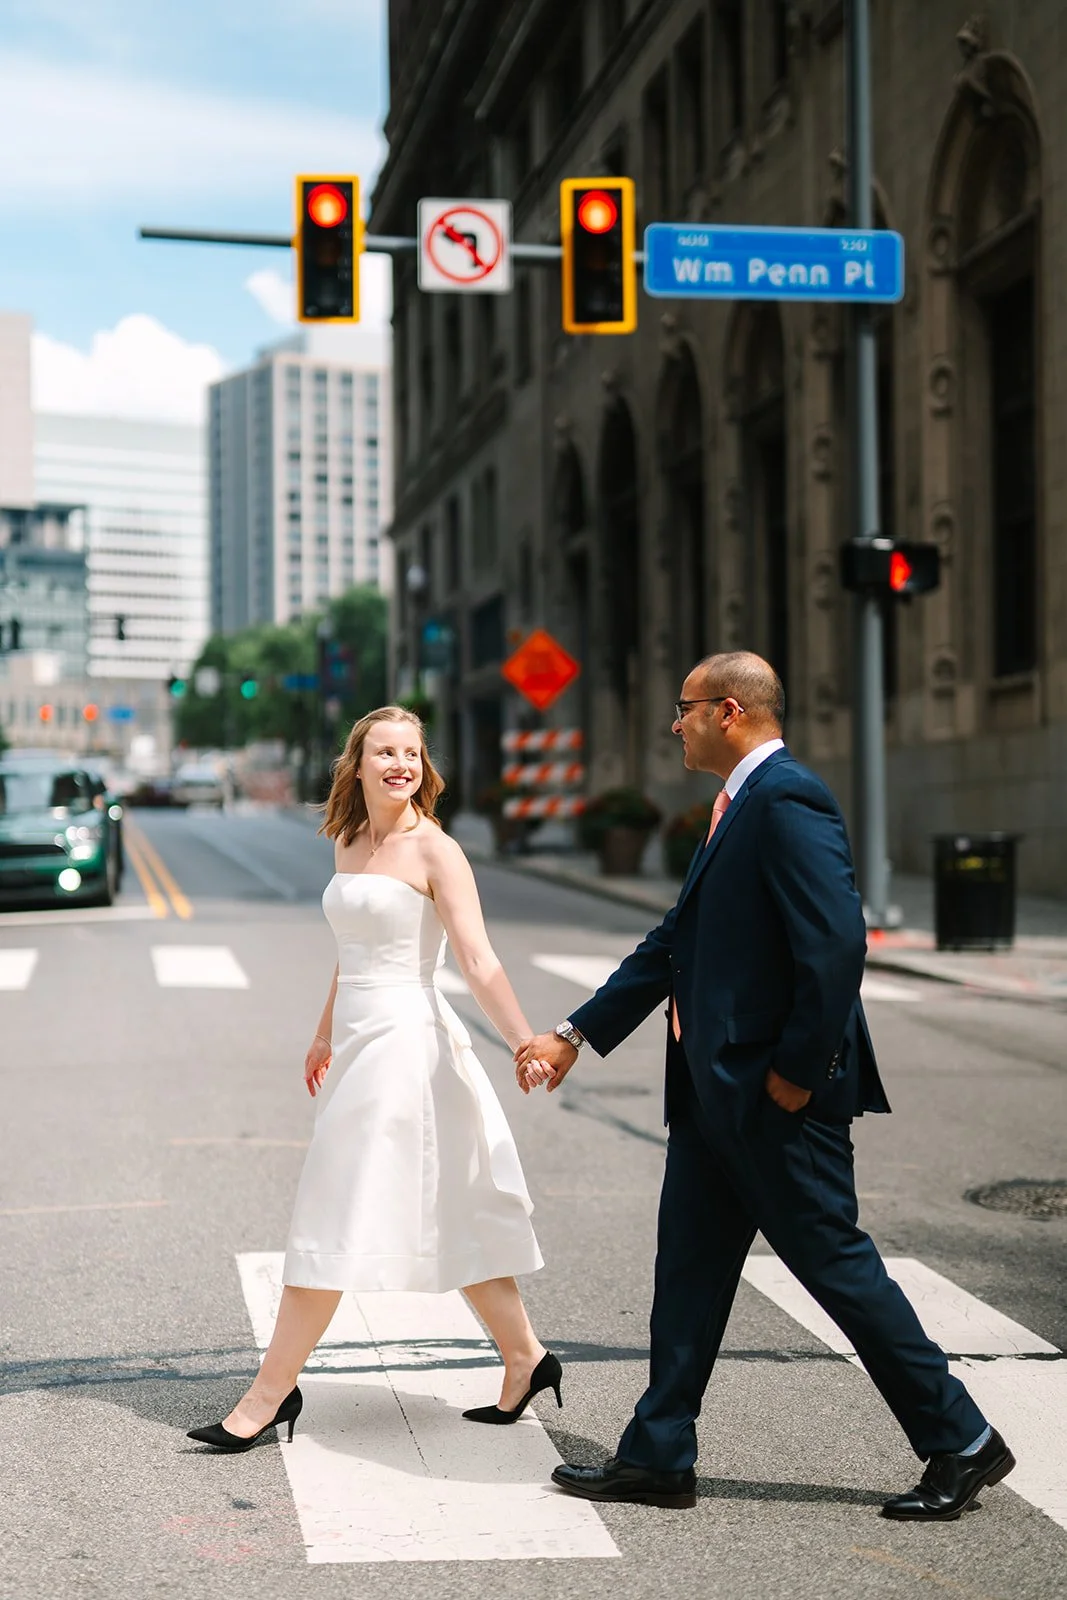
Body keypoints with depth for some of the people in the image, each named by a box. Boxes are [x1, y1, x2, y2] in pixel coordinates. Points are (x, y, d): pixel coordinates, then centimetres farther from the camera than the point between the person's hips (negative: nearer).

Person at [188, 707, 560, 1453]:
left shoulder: (435, 851, -10)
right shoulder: (350, 846, 12)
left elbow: (480, 963, -16)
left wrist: (526, 1045, -26)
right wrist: (326, 1035, 34)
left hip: (406, 1043, -8)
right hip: (363, 1047, 8)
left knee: (336, 1223, -3)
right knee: (446, 1220, 12)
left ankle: (273, 1392, 4)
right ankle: (525, 1358, 22)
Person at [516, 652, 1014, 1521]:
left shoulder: (788, 800, -17)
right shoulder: (739, 806, 15)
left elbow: (837, 942, -25)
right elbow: (676, 942, 21)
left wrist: (798, 1071, -20)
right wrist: (577, 1033, 20)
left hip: (776, 1092, -10)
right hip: (716, 1090, 10)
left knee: (835, 1261, -1)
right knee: (690, 1265, 12)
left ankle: (962, 1442, 12)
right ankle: (658, 1457, 20)